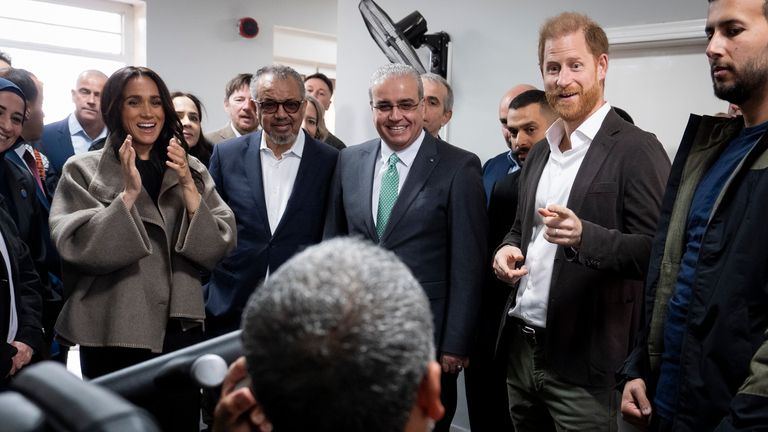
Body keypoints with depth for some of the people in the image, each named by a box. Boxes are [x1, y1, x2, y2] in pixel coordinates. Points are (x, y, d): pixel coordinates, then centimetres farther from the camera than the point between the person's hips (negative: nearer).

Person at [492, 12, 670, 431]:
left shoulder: (636, 150, -10)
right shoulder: (539, 152, 12)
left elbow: (657, 253, -15)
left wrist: (583, 235, -31)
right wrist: (507, 249, -1)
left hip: (586, 363, -6)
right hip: (521, 350, 7)